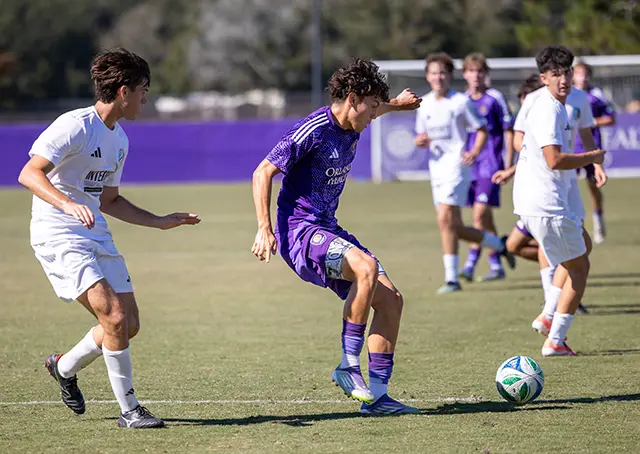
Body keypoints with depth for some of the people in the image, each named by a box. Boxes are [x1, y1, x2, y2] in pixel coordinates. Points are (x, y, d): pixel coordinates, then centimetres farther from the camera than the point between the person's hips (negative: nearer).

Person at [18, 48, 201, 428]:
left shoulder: (119, 140, 14)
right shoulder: (75, 126, -15)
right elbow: (29, 174, -22)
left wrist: (159, 222, 19)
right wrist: (68, 204, -37)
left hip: (96, 235, 9)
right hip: (58, 236, -9)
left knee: (129, 325, 6)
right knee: (115, 317, -19)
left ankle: (65, 368, 31)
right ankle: (129, 409, -7)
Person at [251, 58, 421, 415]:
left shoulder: (352, 128, 8)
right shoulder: (314, 130, -17)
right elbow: (263, 172, -16)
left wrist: (395, 105, 45)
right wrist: (264, 229, -23)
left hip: (328, 230, 9)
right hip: (300, 231, -9)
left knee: (390, 299, -1)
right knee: (365, 266, -34)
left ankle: (377, 395, 3)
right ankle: (348, 366, -22)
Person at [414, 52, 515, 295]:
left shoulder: (461, 102, -5)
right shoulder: (425, 104, 12)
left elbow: (482, 130, -1)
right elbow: (421, 136, 21)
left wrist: (474, 152, -19)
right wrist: (420, 141, -3)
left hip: (456, 164, -7)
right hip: (436, 166, 7)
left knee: (445, 220, -18)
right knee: (455, 227, 9)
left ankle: (451, 278, -15)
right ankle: (500, 245, 32)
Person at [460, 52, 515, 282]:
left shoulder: (495, 98, -4)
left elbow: (509, 132, -2)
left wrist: (509, 164, -7)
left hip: (490, 165, -6)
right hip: (469, 166, 6)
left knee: (480, 214, -15)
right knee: (484, 219, 8)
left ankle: (470, 264, -12)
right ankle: (496, 266, 15)